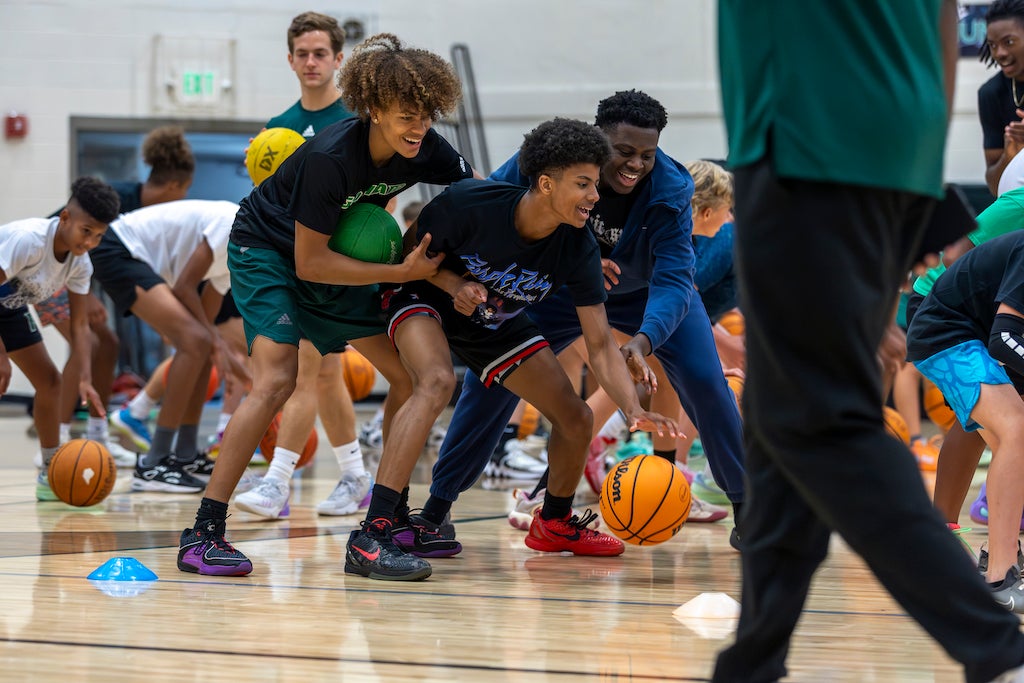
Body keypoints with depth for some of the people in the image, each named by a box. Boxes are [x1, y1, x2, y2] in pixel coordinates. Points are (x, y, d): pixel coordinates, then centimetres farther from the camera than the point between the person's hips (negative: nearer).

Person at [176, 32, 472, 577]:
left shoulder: (425, 149, -16)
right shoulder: (330, 158, -33)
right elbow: (309, 263, -28)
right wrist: (400, 273, -29)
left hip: (334, 256, 7)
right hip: (268, 251, -7)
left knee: (409, 373, 2)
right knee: (276, 381, -25)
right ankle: (203, 534, -23)